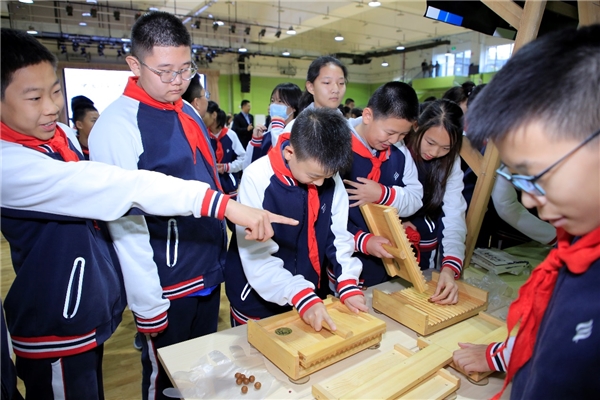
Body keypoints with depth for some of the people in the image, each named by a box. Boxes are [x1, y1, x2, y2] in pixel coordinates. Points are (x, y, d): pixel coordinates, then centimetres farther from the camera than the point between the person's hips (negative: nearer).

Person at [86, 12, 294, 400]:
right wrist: (148, 306, -15)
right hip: (169, 287, -7)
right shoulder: (117, 125, -17)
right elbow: (126, 223, -18)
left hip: (209, 273, 7)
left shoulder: (188, 113, 7)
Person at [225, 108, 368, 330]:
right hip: (258, 302, -4)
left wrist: (348, 285, -15)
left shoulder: (330, 177, -11)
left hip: (311, 296, 4)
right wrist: (300, 296, -34)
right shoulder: (258, 179, -25)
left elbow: (339, 235, -4)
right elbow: (258, 257, -26)